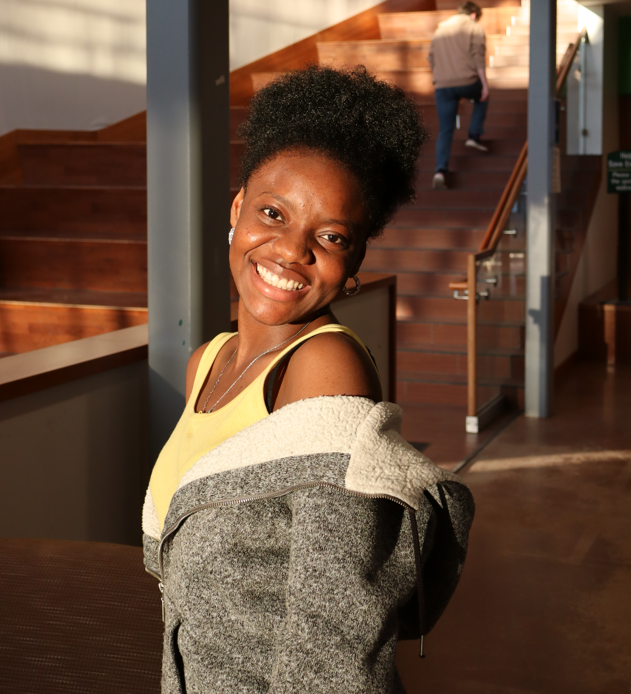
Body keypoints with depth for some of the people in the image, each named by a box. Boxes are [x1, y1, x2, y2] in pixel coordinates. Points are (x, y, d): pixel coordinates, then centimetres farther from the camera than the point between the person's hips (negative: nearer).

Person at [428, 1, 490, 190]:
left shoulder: (440, 30, 22)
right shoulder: (474, 28, 6)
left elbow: (431, 60, 21)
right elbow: (478, 58, -6)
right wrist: (485, 84, -5)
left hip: (442, 87, 4)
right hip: (467, 81, -3)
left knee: (445, 131, 5)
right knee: (482, 98, 31)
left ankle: (440, 171, -12)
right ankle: (474, 136, 18)